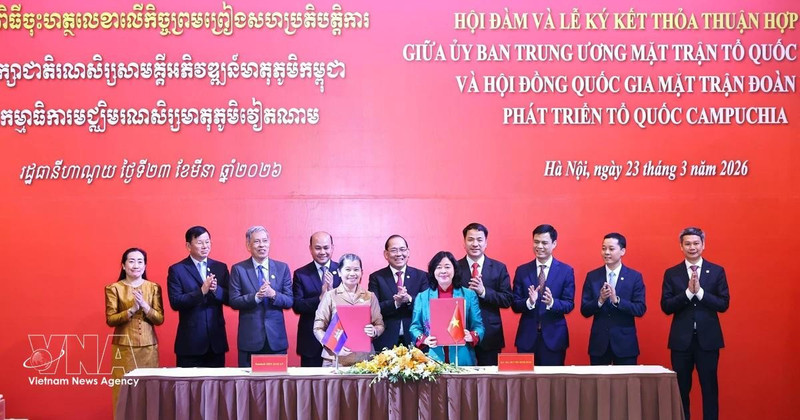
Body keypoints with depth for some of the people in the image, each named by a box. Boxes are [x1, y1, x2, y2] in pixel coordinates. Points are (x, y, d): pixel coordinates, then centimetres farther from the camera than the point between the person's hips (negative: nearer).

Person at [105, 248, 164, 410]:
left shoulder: (153, 287, 7)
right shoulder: (114, 288, 1)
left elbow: (160, 319, 2)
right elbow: (110, 320, -5)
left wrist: (145, 306, -14)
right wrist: (132, 310, -17)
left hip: (149, 347, 2)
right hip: (124, 347, -2)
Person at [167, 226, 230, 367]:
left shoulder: (220, 267, 10)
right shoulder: (176, 270, -1)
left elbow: (230, 298, 5)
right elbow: (175, 303, -10)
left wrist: (216, 289, -15)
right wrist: (201, 291, -21)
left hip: (216, 339, 3)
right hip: (190, 340, -3)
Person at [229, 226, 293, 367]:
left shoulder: (282, 268, 6)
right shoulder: (238, 269, 2)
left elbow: (289, 301, 2)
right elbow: (234, 301, -4)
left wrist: (273, 294, -17)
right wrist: (256, 296, -20)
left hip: (276, 338, 2)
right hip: (249, 339, -1)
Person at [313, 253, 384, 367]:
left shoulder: (370, 297, 10)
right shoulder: (330, 296, 3)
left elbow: (380, 325, 13)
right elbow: (318, 328, 1)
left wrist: (375, 331, -10)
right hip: (335, 358, -1)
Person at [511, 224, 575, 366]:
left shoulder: (566, 271, 2)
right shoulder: (522, 271, 5)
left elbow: (569, 305, -2)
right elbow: (515, 305, 2)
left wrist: (552, 302, -22)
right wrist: (529, 302, -19)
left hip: (554, 337, -1)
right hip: (527, 337, 1)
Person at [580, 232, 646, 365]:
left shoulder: (635, 277, 1)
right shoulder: (592, 276, 4)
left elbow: (641, 309, -6)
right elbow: (584, 311, 2)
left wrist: (617, 300, -20)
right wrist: (600, 301, -18)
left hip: (625, 343, -1)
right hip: (599, 342, 1)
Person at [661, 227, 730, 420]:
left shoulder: (717, 271, 3)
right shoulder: (671, 273, 3)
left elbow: (724, 304, -4)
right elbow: (666, 307, -4)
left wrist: (700, 292, -16)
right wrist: (688, 292, -17)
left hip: (708, 338, 0)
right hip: (681, 339, 1)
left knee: (709, 387, 4)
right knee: (681, 388, 7)